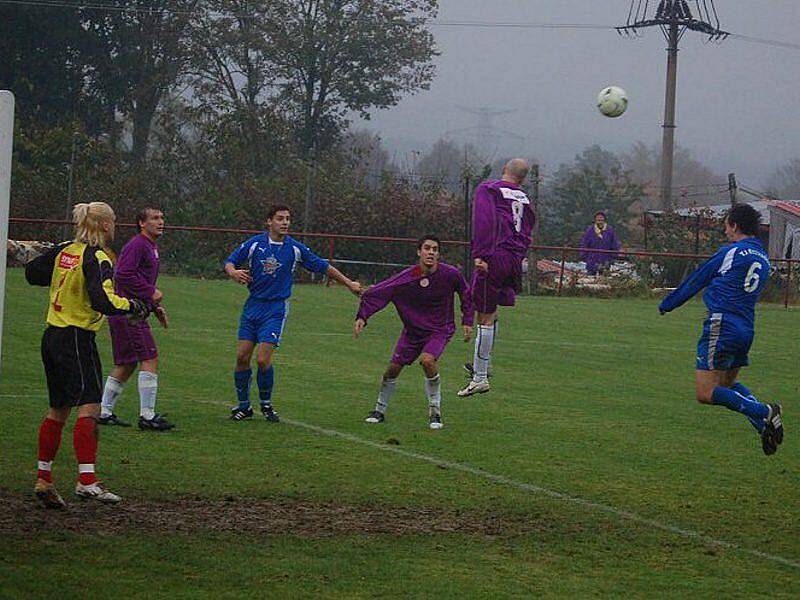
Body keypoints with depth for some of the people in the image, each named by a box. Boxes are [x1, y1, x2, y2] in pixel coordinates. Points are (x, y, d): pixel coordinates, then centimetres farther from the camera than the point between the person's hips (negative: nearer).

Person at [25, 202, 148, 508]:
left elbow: (32, 272, 19)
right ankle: (86, 480, -18)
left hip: (52, 336, 9)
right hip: (77, 339, -9)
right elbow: (102, 300, -25)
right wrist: (134, 306, -12)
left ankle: (43, 478, 17)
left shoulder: (65, 250, 9)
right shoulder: (96, 259, -14)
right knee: (88, 408, -11)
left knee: (58, 410, 14)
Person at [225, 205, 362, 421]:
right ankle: (243, 406, 12)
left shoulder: (295, 248, -1)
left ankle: (266, 404, 8)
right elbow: (230, 262, 7)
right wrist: (234, 272, -17)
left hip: (276, 309, -2)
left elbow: (323, 266, 10)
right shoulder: (254, 244, -1)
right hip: (253, 306, 2)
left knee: (263, 359, -13)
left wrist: (349, 283, 14)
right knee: (242, 356, -3)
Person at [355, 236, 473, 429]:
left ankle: (435, 411, -11)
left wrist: (467, 321, 0)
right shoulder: (407, 277, -17)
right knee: (393, 368, 0)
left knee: (427, 360, -28)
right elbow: (376, 293, -13)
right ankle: (380, 410, 24)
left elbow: (466, 295, 4)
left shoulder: (451, 274, -17)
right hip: (412, 330, 2)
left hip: (440, 330, -2)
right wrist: (362, 316, -24)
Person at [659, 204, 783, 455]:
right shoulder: (763, 258, 16)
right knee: (727, 384, 23)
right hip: (746, 329, 8)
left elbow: (696, 281, 2)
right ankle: (764, 423, 1)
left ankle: (764, 413, -20)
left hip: (722, 325, -8)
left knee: (705, 393, -9)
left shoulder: (731, 252, -5)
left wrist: (666, 305, 14)